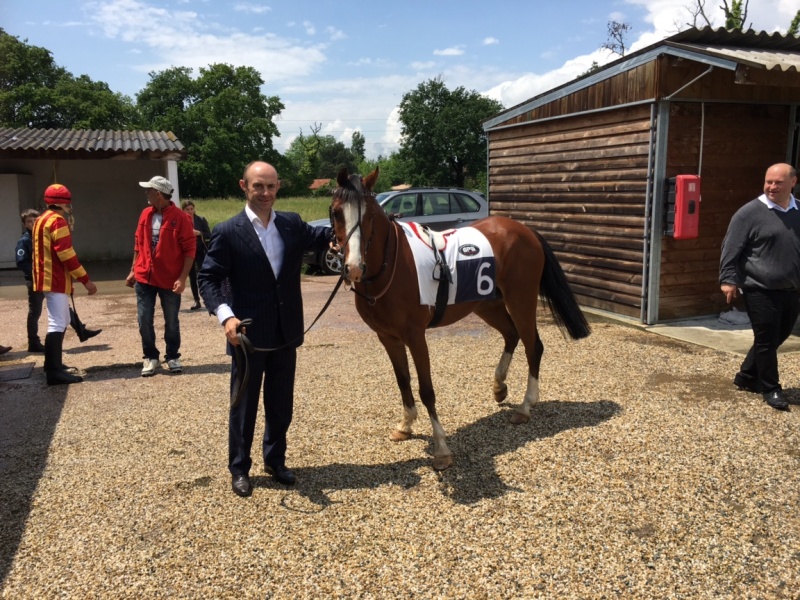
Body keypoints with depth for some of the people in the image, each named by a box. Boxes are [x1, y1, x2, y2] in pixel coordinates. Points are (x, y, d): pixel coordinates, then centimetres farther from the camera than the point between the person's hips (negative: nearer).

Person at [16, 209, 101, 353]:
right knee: (35, 313, 3)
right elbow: (21, 263, -18)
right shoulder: (24, 241, -9)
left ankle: (82, 331, 17)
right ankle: (34, 343, 12)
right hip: (35, 282, -6)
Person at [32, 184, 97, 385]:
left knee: (61, 321, 20)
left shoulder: (42, 220, 18)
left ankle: (53, 363, 28)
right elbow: (66, 254, -21)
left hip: (48, 278, 11)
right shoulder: (57, 220, -14)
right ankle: (55, 372, -16)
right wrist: (85, 280, -20)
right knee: (57, 324, -13)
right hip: (56, 280, -11)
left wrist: (68, 222, 15)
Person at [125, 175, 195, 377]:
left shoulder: (180, 217, -11)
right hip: (144, 277, 5)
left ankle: (173, 357, 23)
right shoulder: (145, 214, 6)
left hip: (170, 280, -4)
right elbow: (138, 244, 15)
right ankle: (150, 357, 22)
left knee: (171, 322, 8)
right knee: (144, 321, 6)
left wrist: (182, 278, -17)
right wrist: (133, 271, 14)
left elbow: (189, 250, -12)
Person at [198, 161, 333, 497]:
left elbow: (322, 237, 10)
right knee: (244, 404, 10)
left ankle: (275, 460, 34)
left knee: (281, 403, 15)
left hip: (286, 331, 4)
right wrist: (225, 315, -25)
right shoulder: (228, 232, -9)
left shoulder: (293, 224, 5)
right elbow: (208, 278, -10)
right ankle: (239, 468, 27)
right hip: (249, 333, -4)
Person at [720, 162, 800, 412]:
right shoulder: (750, 212, -8)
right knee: (767, 341, 0)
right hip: (760, 290, -6)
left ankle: (746, 376, 30)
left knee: (778, 338, 15)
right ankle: (771, 388, 15)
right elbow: (731, 249, -9)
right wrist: (728, 279, -14)